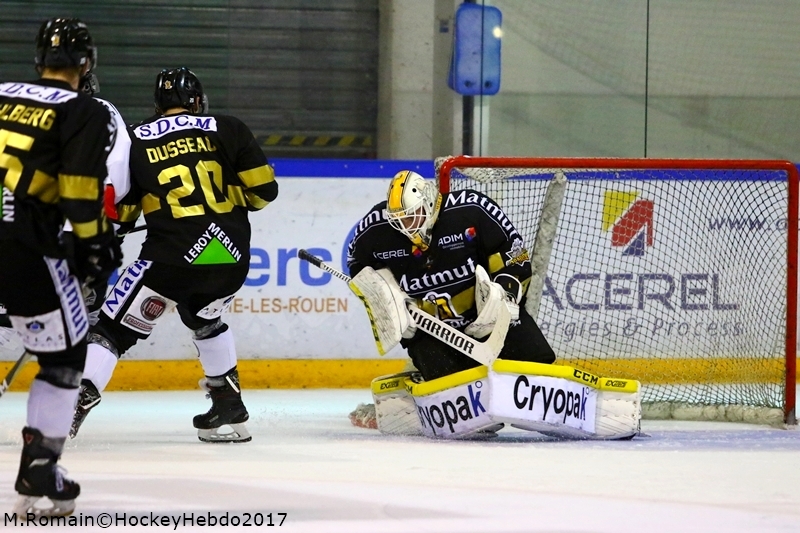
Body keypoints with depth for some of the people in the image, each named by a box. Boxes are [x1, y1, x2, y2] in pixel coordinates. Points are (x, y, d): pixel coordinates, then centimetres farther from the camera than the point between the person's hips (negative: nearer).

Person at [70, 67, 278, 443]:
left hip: (174, 255, -3)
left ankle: (79, 397, -18)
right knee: (205, 319, 32)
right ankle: (230, 408, 31)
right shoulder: (228, 130, 10)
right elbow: (263, 189, 8)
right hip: (232, 256, 3)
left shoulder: (134, 141, 8)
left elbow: (117, 211, 10)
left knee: (117, 325, 2)